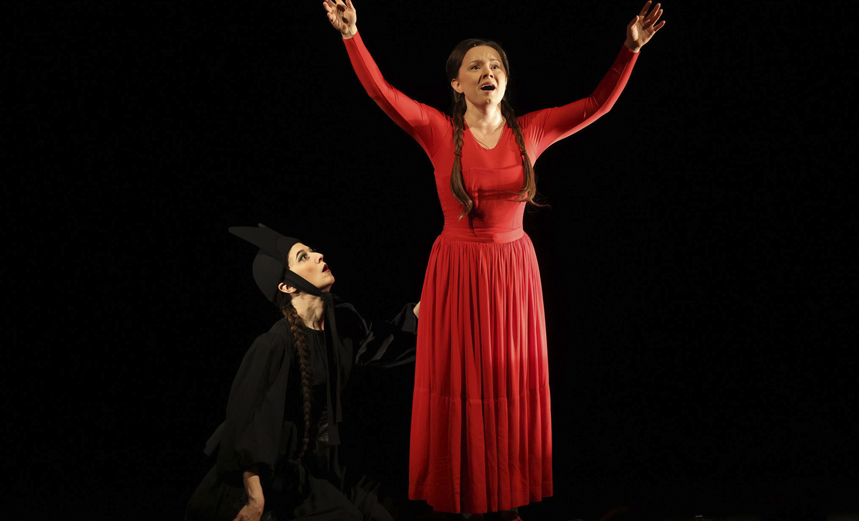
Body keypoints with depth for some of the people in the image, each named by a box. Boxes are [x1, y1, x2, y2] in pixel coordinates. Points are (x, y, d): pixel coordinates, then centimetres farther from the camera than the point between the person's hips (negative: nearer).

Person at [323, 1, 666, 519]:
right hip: (457, 272, -2)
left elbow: (598, 104, 1)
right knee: (461, 385, 6)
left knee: (511, 385, 10)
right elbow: (382, 91, -15)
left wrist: (631, 49, -7)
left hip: (514, 270, 2)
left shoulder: (529, 131, 1)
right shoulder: (439, 131, -5)